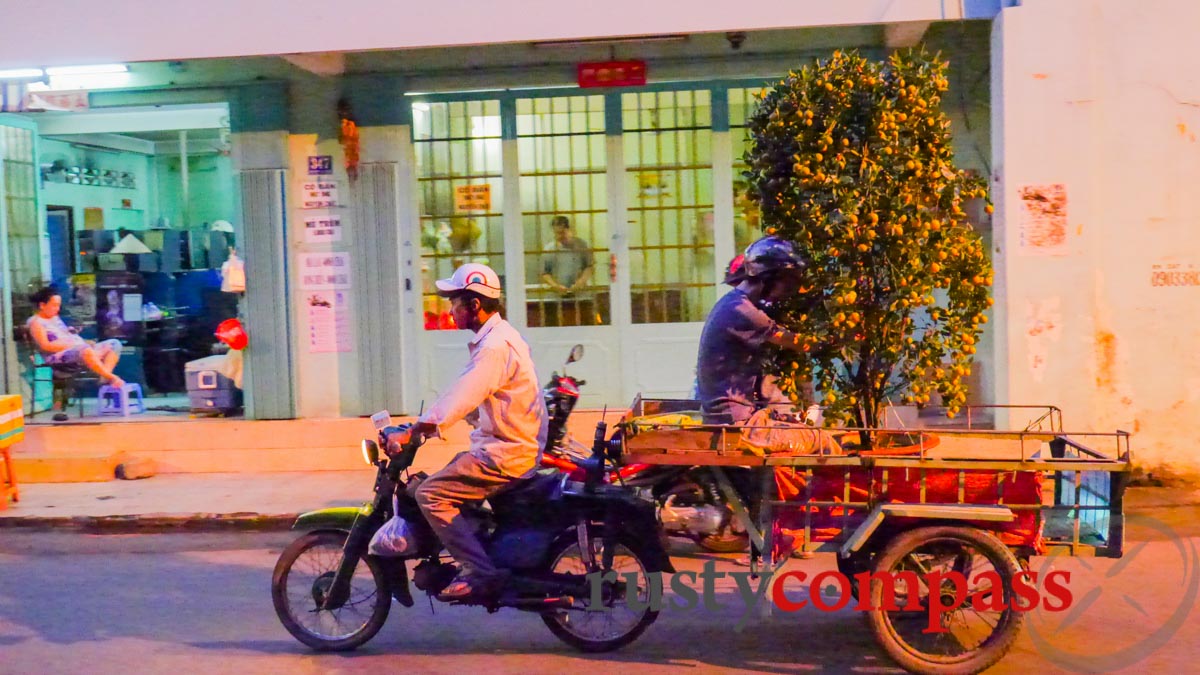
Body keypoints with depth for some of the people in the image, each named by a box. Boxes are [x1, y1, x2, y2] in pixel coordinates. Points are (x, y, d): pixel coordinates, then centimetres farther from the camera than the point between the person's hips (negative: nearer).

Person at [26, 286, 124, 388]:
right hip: (57, 355, -9)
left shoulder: (56, 318, 27)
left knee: (114, 344, -7)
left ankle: (105, 377, -30)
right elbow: (45, 346, -10)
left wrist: (85, 342, 5)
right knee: (84, 349, -42)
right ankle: (112, 378, -35)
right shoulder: (36, 322, 1)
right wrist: (70, 345, -17)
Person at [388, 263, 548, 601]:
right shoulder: (497, 337, 15)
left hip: (506, 453, -11)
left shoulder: (495, 346, -19)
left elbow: (458, 399, -26)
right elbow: (463, 397, 22)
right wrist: (425, 425, 20)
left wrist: (409, 434, -24)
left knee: (431, 494, -15)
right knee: (444, 482, 21)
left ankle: (480, 573, -18)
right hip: (514, 446, 11)